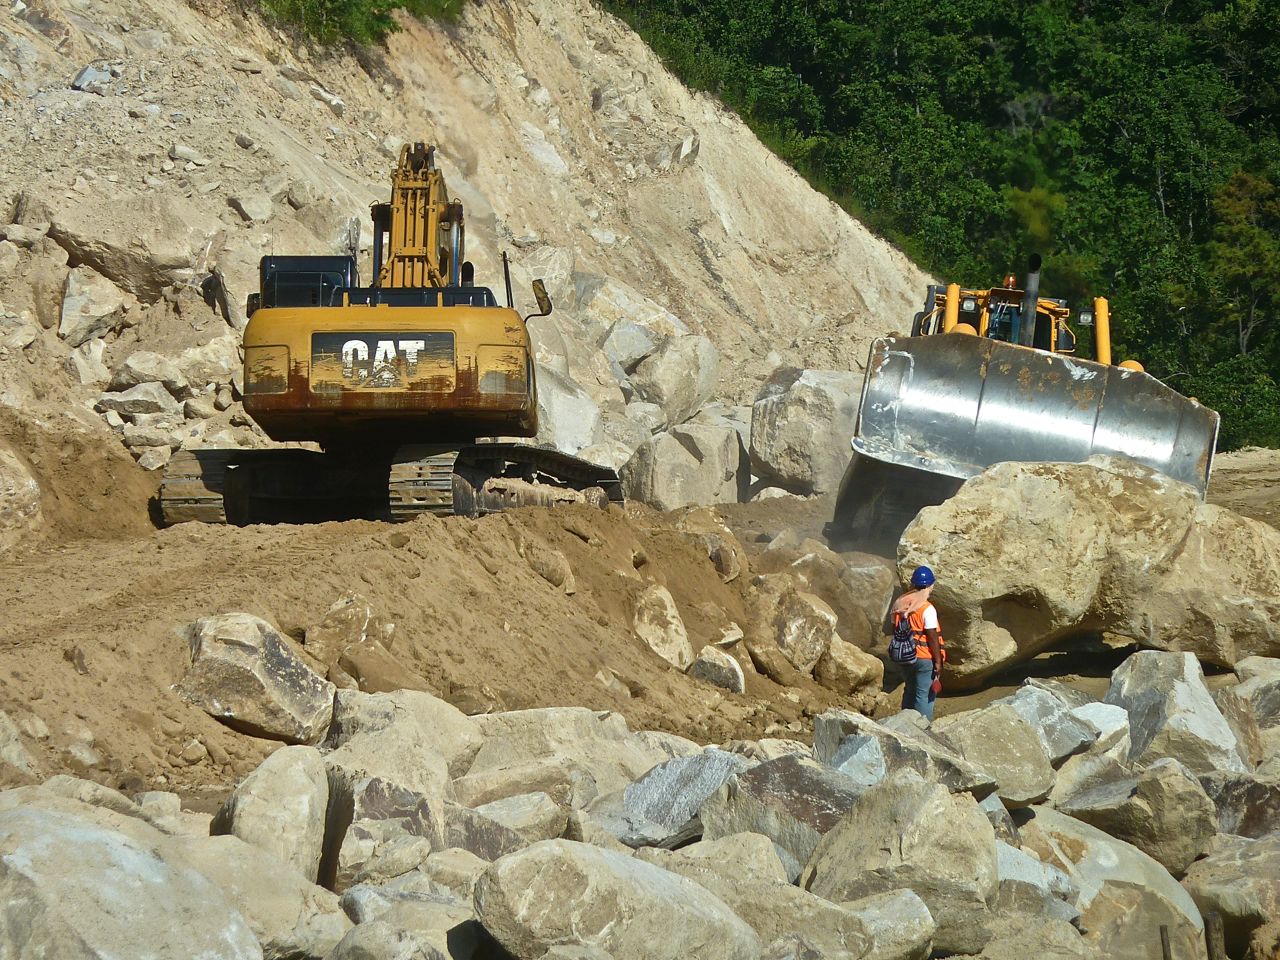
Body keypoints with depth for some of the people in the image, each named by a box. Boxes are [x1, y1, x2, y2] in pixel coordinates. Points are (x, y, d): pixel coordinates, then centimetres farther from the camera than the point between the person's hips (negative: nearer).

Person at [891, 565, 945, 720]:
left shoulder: (899, 604, 1)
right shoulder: (927, 609, -18)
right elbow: (932, 638, -17)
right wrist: (938, 661, -9)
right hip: (925, 659, -7)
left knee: (909, 692, 20)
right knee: (924, 696, 1)